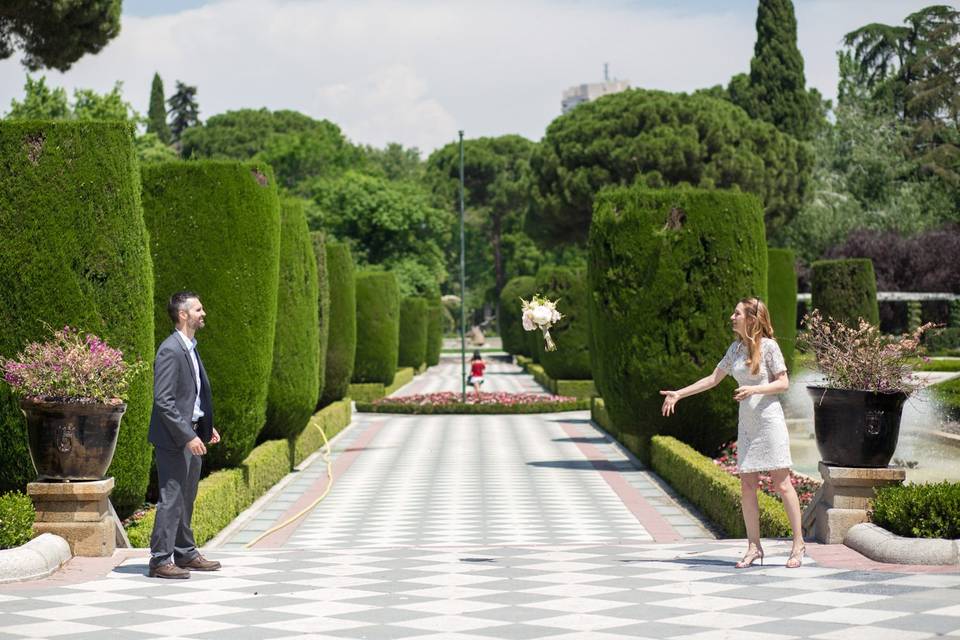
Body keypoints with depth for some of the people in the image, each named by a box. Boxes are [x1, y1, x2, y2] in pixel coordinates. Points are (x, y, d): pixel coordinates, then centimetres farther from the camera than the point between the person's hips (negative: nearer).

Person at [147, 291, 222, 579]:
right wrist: (188, 435, -23)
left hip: (192, 434, 10)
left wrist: (207, 427, 18)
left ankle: (185, 554, 26)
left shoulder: (190, 348, 14)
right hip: (174, 437, -10)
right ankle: (160, 560, -3)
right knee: (171, 499, -7)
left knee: (186, 499, 17)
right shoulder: (170, 350, -17)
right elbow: (163, 401, -22)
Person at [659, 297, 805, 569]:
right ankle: (754, 547, 9)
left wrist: (754, 389, -21)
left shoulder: (768, 346, -7)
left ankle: (798, 543, 2)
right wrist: (678, 394, 14)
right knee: (747, 487, 3)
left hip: (769, 421, -6)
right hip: (746, 424, 6)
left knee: (782, 483, -5)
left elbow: (783, 383, -7)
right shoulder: (736, 348, 12)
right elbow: (713, 379, 17)